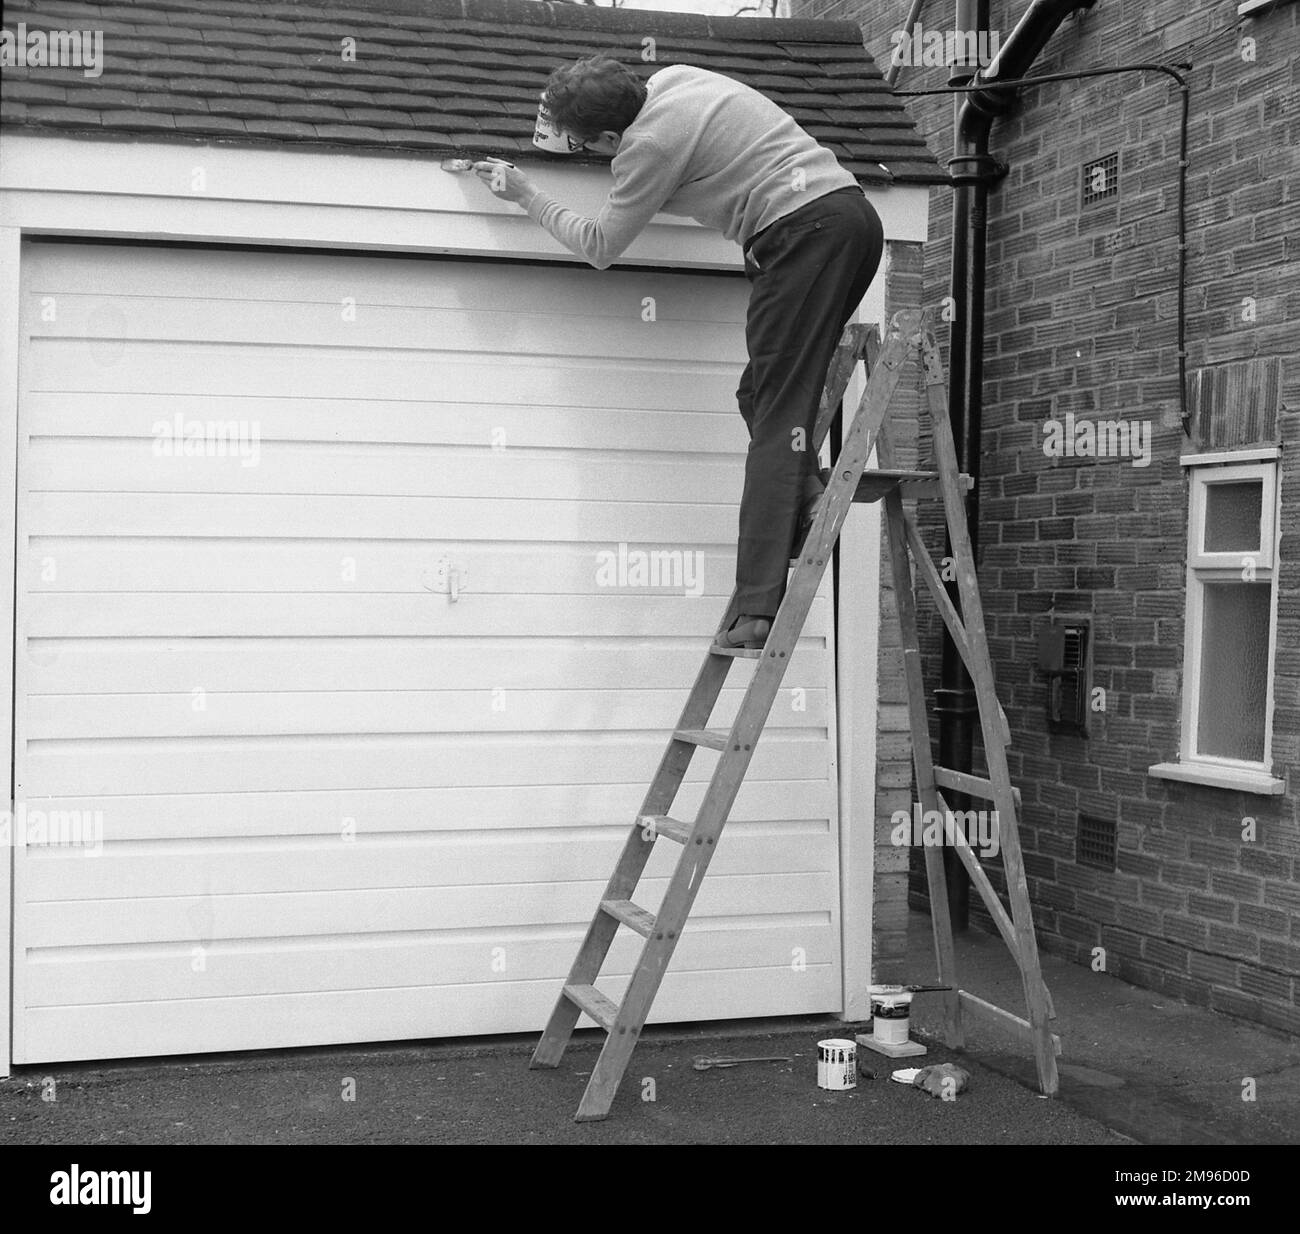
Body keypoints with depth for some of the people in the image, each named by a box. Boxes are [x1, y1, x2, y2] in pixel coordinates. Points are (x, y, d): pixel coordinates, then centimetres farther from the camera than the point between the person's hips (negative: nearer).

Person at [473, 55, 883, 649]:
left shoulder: (648, 146, -9)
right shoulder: (673, 77, 16)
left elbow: (598, 247, 4)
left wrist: (528, 196, 16)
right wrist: (565, 100, 38)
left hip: (802, 229, -10)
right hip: (853, 207, 10)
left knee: (775, 412, -11)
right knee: (767, 394, 14)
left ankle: (759, 607, -14)